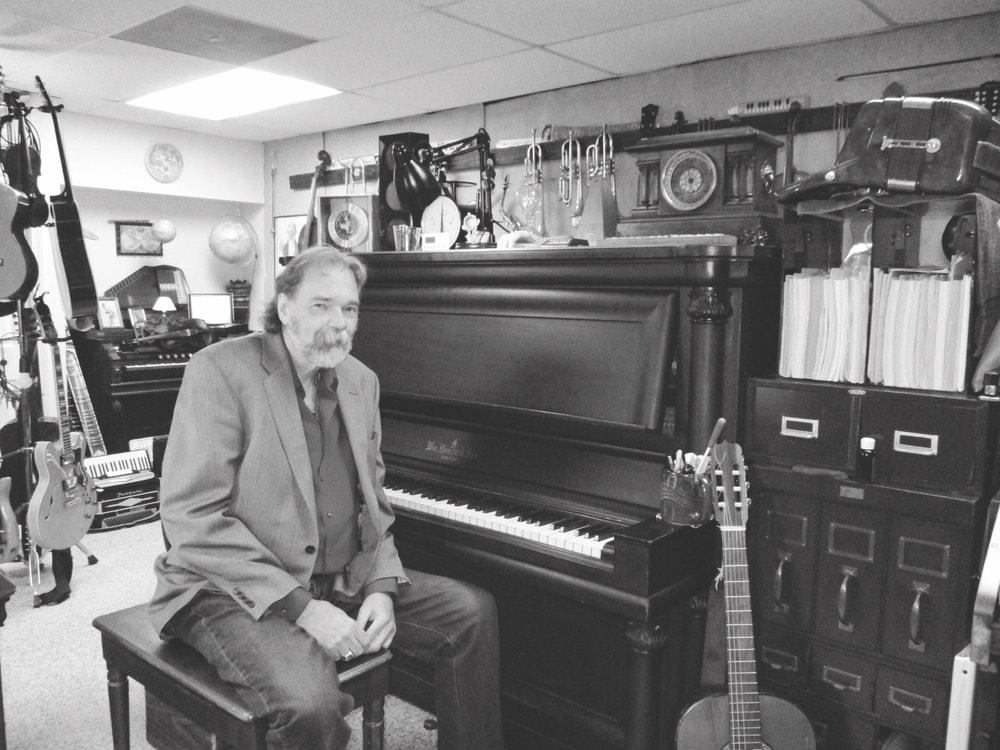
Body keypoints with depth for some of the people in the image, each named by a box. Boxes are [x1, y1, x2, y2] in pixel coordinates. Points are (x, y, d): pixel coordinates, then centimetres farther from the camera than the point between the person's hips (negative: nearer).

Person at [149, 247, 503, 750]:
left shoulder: (360, 381, 8)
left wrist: (381, 587, -3)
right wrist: (300, 606, -22)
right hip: (235, 590, -6)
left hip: (342, 580, 7)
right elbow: (191, 518, -20)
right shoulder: (219, 370, -13)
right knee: (311, 705, -32)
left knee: (474, 611, -1)